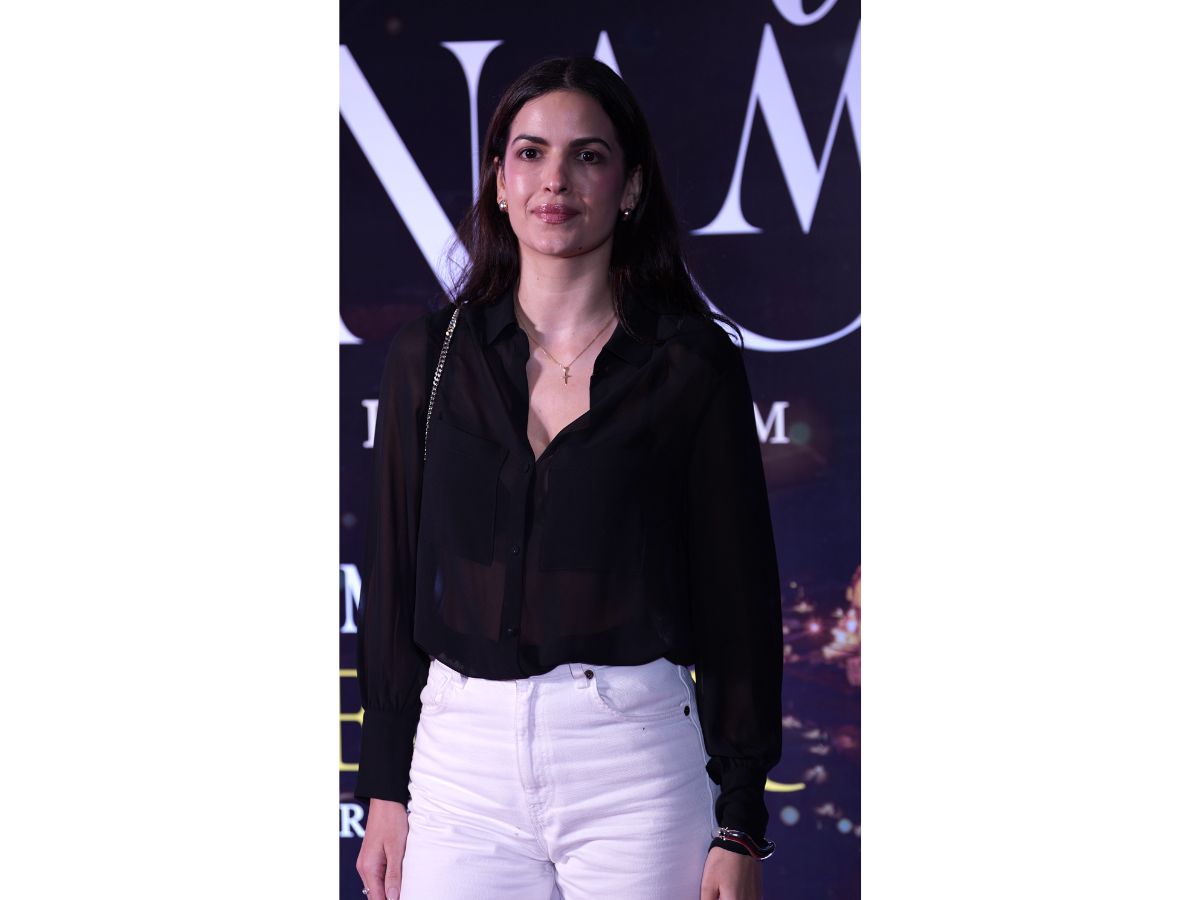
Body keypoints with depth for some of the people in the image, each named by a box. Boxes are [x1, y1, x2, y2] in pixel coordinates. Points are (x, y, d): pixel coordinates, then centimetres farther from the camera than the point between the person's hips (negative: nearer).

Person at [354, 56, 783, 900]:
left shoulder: (691, 362, -1)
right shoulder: (431, 354, 6)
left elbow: (741, 596, -1)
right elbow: (394, 583, 9)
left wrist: (740, 827, -4)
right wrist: (384, 792, 6)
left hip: (635, 763, -2)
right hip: (462, 758, 2)